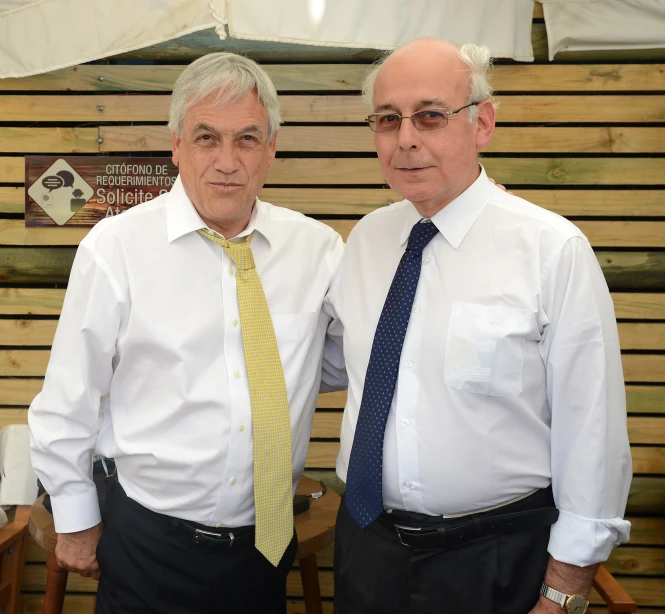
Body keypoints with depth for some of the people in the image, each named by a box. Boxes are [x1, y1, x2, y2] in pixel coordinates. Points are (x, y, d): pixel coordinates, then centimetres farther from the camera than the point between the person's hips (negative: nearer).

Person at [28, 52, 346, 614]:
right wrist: (75, 521, 2)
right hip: (150, 545, -2)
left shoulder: (317, 246, -3)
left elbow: (342, 365, 6)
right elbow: (69, 398, -4)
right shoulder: (116, 247, -12)